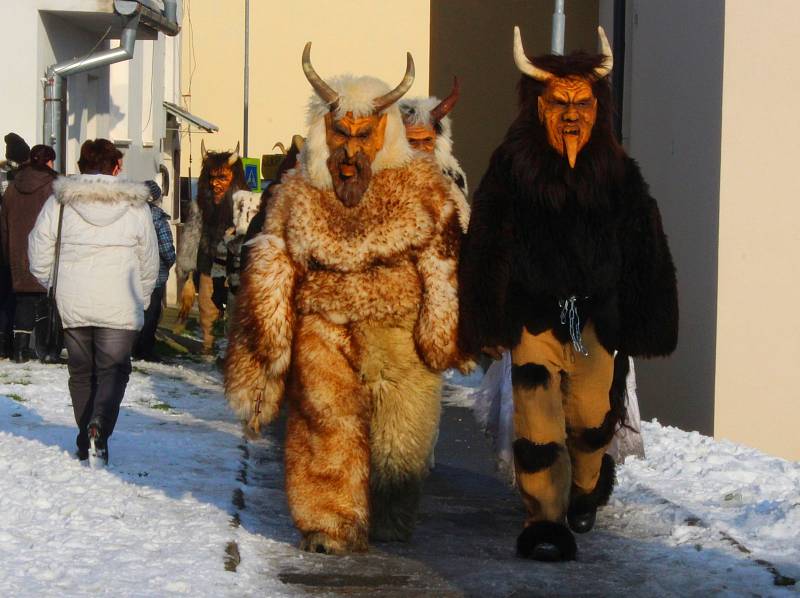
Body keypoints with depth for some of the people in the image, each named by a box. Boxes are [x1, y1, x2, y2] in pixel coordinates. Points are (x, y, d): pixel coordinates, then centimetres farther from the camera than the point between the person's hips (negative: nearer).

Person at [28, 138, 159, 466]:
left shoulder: (59, 202, 1)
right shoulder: (135, 205, 0)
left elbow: (39, 253, 5)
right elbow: (149, 262, 7)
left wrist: (52, 285, 21)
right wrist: (142, 299, 21)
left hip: (72, 304, 2)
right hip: (119, 306, -1)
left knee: (81, 372, 13)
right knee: (113, 371, 1)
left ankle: (87, 442, 16)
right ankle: (100, 425, -24)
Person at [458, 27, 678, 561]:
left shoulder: (620, 176, -1)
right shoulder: (512, 167, -7)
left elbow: (645, 256, 6)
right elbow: (485, 250, -3)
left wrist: (640, 327, 6)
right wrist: (490, 324, -5)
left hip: (598, 316, 2)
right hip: (534, 313, -2)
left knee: (593, 417, 12)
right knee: (538, 420, -11)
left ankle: (587, 490, 40)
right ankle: (545, 518, -3)